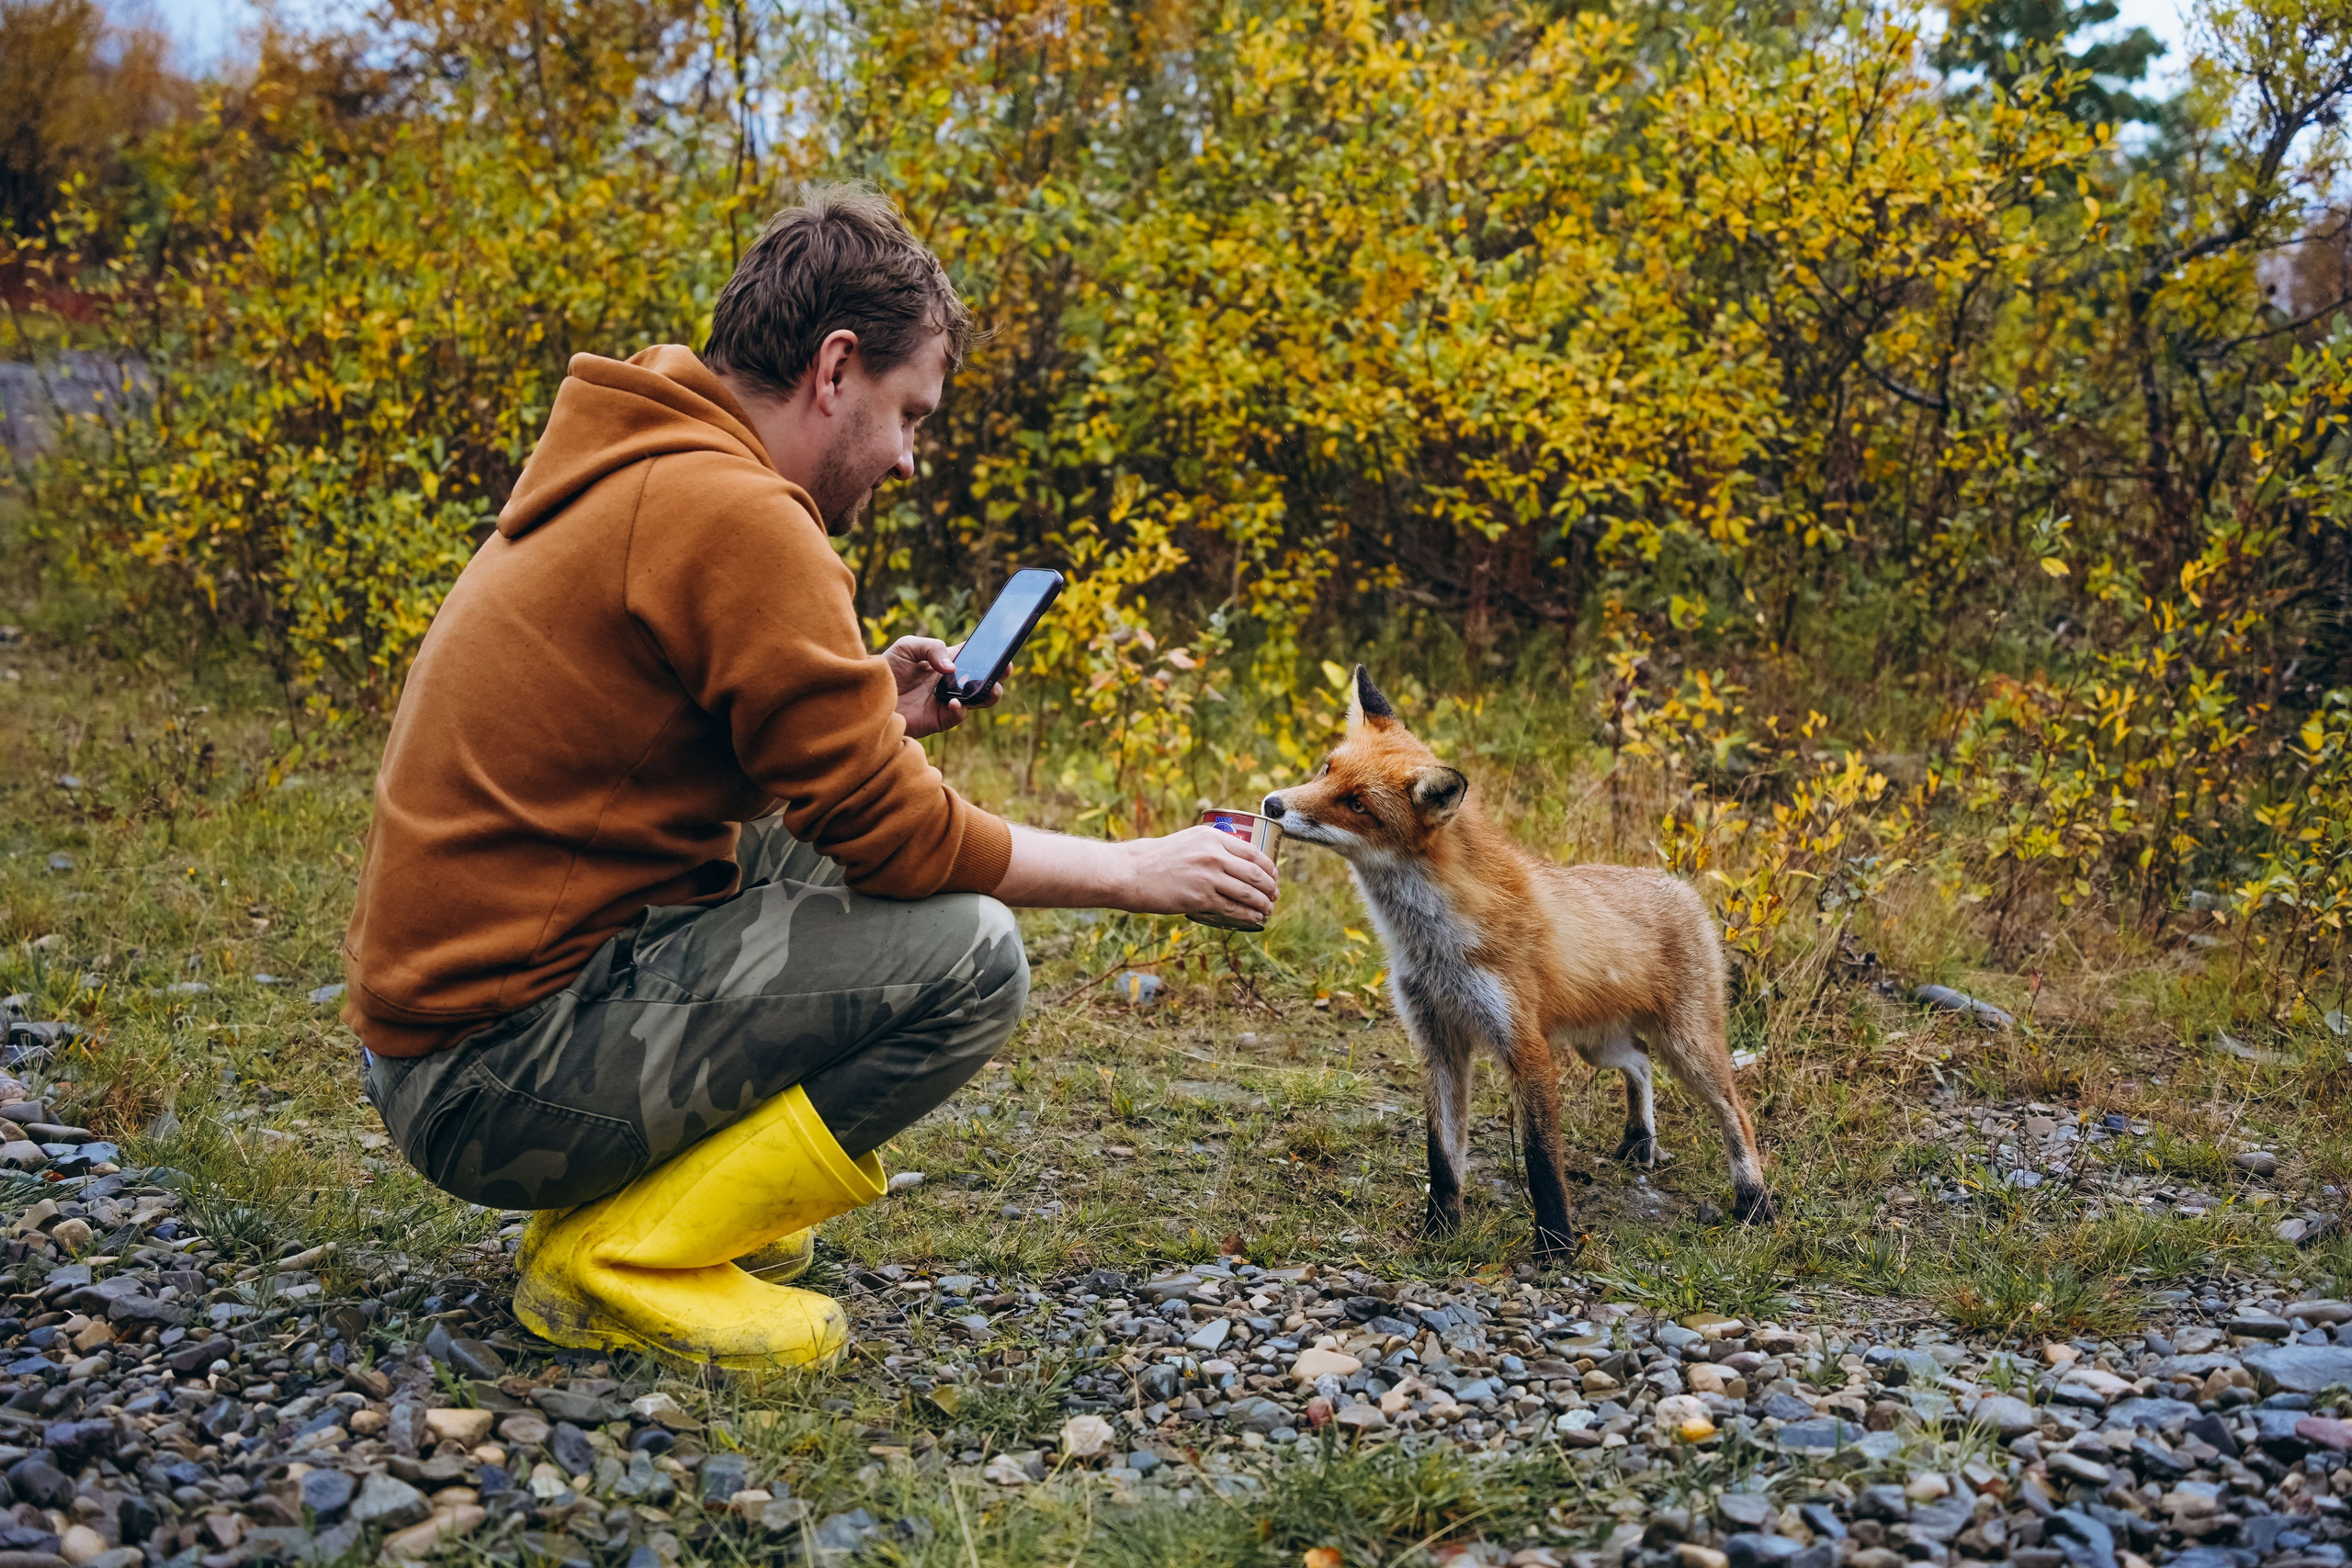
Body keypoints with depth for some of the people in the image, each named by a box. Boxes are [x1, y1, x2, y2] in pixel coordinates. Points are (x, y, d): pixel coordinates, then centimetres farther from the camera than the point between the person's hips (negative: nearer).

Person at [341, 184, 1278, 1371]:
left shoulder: (629, 478, 12)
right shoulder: (733, 511, -18)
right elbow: (894, 835, -17)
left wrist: (869, 709, 11)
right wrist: (1139, 873, -4)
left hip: (448, 997, 10)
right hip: (497, 1074, -10)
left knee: (823, 861, 19)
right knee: (970, 955, -15)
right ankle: (617, 1258, -7)